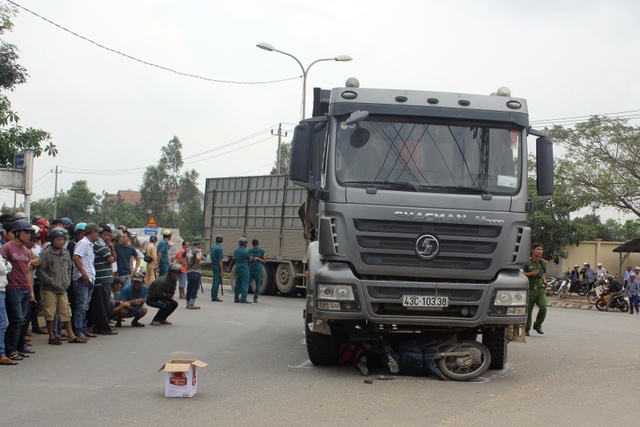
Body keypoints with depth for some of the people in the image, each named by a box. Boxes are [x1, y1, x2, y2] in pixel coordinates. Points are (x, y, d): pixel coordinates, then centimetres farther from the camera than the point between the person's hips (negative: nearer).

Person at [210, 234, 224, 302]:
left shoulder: (212, 247, 10)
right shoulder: (219, 248, -16)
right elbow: (220, 260, -18)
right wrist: (222, 270, -16)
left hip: (213, 266, 9)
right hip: (218, 267, -9)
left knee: (214, 282, 14)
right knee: (217, 282, -5)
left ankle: (213, 296, 16)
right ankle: (215, 297, -5)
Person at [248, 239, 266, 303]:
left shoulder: (262, 251, 1)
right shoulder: (250, 251, 8)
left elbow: (264, 261, 5)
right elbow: (248, 261, 15)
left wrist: (258, 259, -12)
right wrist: (250, 260, -8)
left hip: (258, 270, -1)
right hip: (250, 269, 2)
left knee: (258, 285, 2)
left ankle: (255, 298, 11)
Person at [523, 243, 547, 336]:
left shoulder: (543, 263, 10)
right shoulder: (527, 262, -4)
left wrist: (544, 281, 5)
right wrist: (531, 274, -16)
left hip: (540, 289, 3)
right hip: (530, 289, -3)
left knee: (543, 307, -16)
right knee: (528, 310, 3)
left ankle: (537, 325, 8)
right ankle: (526, 329, 21)